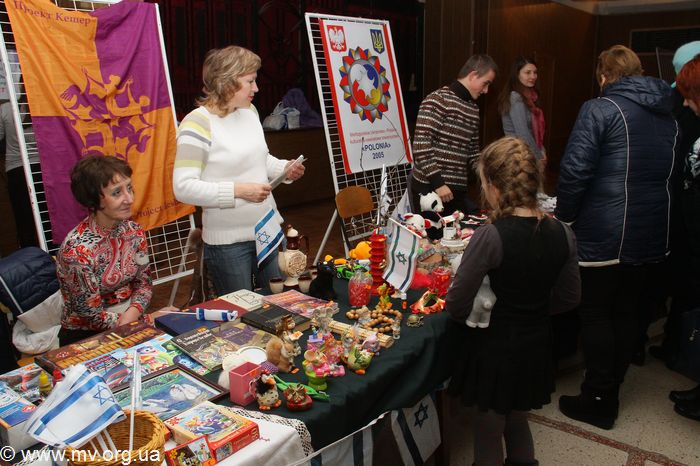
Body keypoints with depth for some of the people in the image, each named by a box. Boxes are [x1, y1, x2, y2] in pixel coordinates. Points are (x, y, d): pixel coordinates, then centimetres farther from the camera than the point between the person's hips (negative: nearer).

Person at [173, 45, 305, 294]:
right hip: (229, 243, -7)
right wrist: (239, 190, -25)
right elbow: (183, 187, -21)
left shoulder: (249, 111, 7)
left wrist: (285, 168, 2)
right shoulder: (198, 123, -16)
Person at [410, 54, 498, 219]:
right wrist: (438, 183, -19)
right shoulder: (438, 100, -10)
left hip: (458, 189, 7)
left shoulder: (473, 108, 16)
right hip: (429, 188, -7)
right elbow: (421, 146, -17)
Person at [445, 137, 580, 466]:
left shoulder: (490, 237, -25)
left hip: (495, 346, -5)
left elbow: (455, 306, -20)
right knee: (518, 422, 29)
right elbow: (570, 297, 4)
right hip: (537, 344, 6)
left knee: (489, 435, 17)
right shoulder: (562, 234, -8)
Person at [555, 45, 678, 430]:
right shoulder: (668, 115, 12)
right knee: (626, 312, 16)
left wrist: (565, 215, -3)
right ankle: (611, 391, 30)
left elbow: (575, 170, -17)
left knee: (596, 315, 5)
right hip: (652, 238, 7)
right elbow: (670, 175, 16)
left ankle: (598, 401, 15)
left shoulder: (600, 109, -10)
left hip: (604, 237, -7)